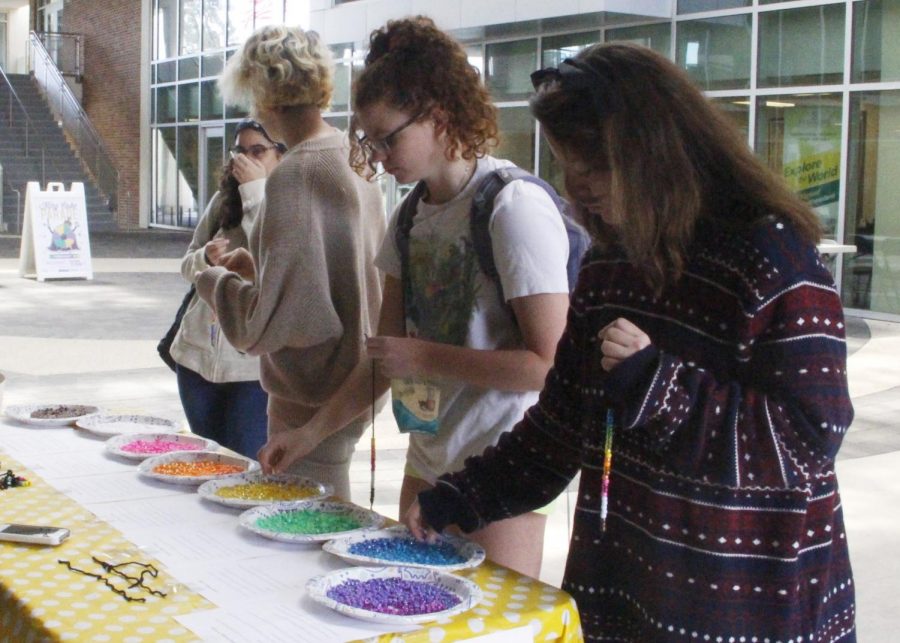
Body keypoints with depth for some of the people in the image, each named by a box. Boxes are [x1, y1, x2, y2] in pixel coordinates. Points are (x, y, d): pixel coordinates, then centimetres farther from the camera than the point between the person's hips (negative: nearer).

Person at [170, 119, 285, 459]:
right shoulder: (222, 200, 10)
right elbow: (187, 265, 15)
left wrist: (256, 189, -19)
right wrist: (205, 257, -9)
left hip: (254, 363, -6)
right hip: (199, 353, 6)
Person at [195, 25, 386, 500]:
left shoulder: (294, 174, -20)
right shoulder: (351, 160, 7)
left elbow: (271, 318, -21)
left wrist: (216, 281, -4)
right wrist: (257, 266, 16)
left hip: (315, 402, -9)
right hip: (350, 384, 9)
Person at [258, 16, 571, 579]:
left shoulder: (515, 206, -16)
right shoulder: (412, 216, 8)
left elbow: (551, 362, -20)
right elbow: (386, 356, 12)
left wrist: (429, 359, -17)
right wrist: (311, 432, 6)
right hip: (428, 460, 8)